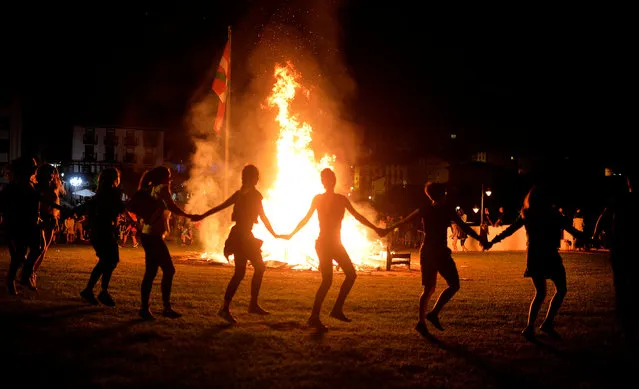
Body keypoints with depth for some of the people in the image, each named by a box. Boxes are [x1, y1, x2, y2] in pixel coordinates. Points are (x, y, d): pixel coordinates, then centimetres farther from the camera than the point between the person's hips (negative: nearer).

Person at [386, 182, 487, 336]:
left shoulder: (424, 209, 8)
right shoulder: (447, 209, -5)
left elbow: (404, 220, 18)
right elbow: (464, 227, -8)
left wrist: (389, 229, 33)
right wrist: (481, 241, -3)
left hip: (426, 251, 6)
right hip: (440, 251, -6)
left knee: (428, 288, 14)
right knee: (454, 285, 1)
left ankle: (421, 321, 6)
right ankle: (434, 313, -11)